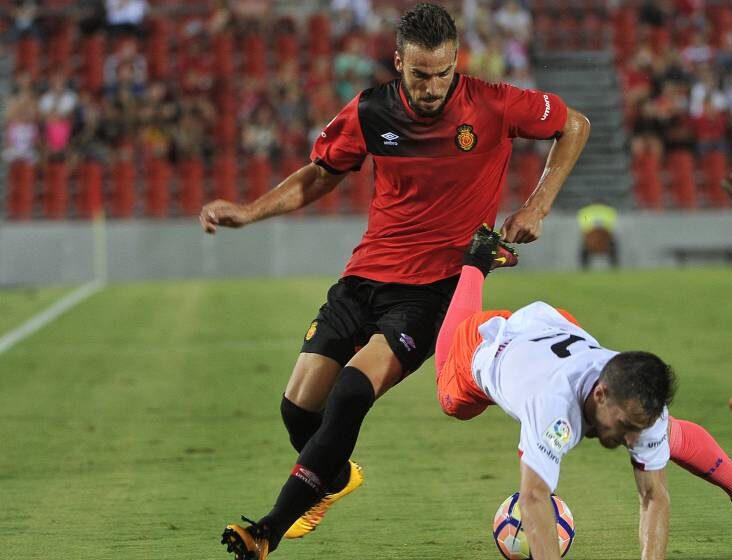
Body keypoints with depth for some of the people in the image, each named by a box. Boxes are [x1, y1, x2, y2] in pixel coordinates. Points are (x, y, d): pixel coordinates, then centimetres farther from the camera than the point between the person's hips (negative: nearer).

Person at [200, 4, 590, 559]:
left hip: (435, 286, -4)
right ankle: (336, 476, 36)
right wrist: (249, 211, 0)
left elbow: (575, 126, 6)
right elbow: (319, 175, 13)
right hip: (366, 277, 4)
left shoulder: (492, 106, -10)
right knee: (300, 405, -3)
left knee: (352, 391, -24)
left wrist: (537, 206, -2)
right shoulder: (370, 113, -3)